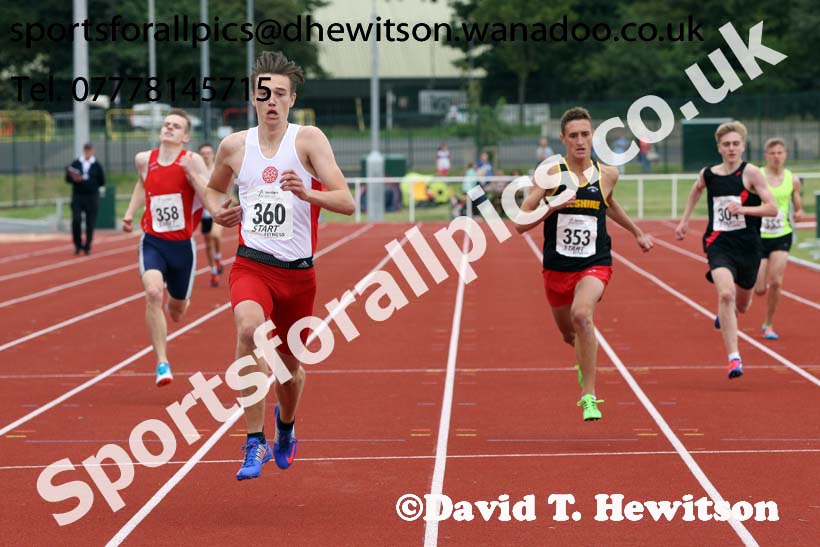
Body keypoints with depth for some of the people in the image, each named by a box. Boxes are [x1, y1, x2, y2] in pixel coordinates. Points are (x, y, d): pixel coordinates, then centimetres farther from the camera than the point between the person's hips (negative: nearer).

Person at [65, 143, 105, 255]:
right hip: (77, 196, 0)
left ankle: (87, 247, 10)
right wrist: (74, 179, -12)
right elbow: (68, 178, 5)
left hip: (92, 197, 0)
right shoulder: (75, 164, 5)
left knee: (90, 223, 1)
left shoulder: (97, 165, 3)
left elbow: (102, 181, 8)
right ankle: (77, 244, 4)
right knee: (76, 220, -11)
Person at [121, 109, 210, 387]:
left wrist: (191, 173, -29)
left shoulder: (192, 161, -11)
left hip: (182, 244, -1)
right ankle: (162, 363, -21)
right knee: (153, 293, -27)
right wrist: (130, 212, 13)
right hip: (153, 241, 1)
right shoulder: (144, 160, -1)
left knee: (176, 312, 16)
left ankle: (178, 300, 57)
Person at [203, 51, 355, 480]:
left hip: (298, 269, 0)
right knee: (249, 327, -31)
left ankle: (285, 426, 49)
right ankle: (256, 441, -25)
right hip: (251, 264, 0)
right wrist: (218, 211, 3)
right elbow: (213, 188, 26)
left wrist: (307, 194, -32)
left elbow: (346, 203, -14)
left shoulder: (309, 140, -6)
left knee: (290, 362, 13)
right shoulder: (234, 146, 4)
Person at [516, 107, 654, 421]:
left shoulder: (607, 175, 0)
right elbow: (521, 224, -10)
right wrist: (552, 206, -24)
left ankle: (589, 397, -25)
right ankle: (584, 360, 59)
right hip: (557, 267, 1)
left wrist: (637, 233, 32)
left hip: (595, 265, -1)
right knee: (570, 335, 19)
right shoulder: (550, 175, -7)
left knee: (582, 314, -31)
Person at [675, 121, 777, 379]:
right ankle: (733, 358, -25)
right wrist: (685, 220, 26)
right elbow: (696, 189, 28)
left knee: (741, 306, 16)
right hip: (719, 244, 0)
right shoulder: (708, 174, 2)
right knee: (725, 294, -25)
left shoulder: (750, 173, -8)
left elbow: (772, 208, -13)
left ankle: (724, 312, 57)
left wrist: (743, 209, -26)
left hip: (747, 246, 0)